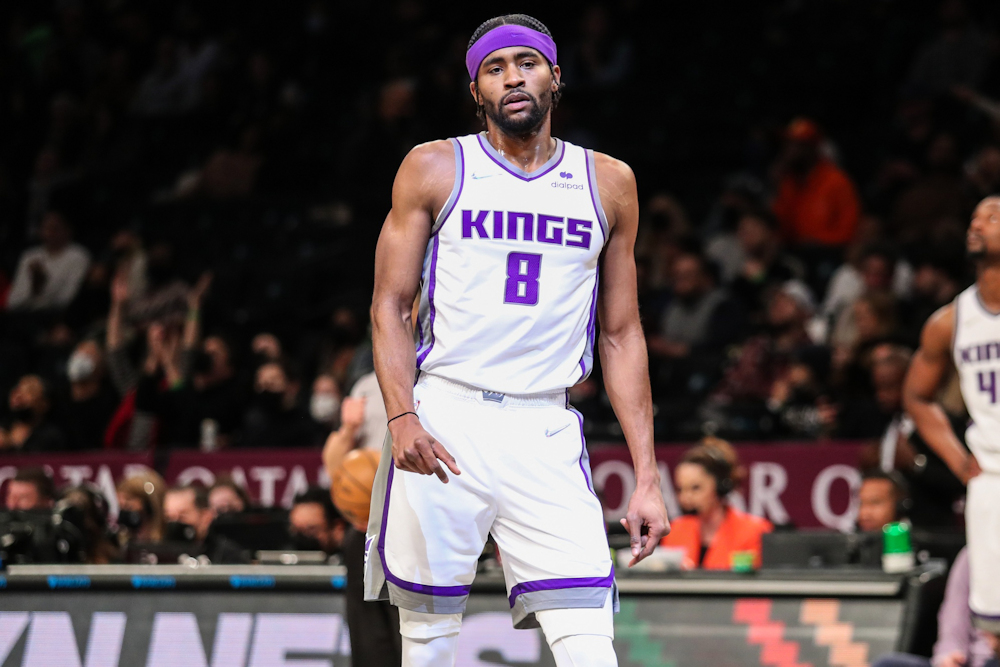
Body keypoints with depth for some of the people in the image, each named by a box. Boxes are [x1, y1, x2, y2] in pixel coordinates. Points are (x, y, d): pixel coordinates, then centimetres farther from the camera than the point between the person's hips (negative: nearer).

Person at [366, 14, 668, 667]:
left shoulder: (608, 183, 12)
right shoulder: (435, 169, 6)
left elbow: (622, 337, 14)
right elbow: (390, 307, 5)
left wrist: (646, 477, 7)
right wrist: (402, 418, -13)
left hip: (546, 435, 1)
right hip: (441, 425, -1)